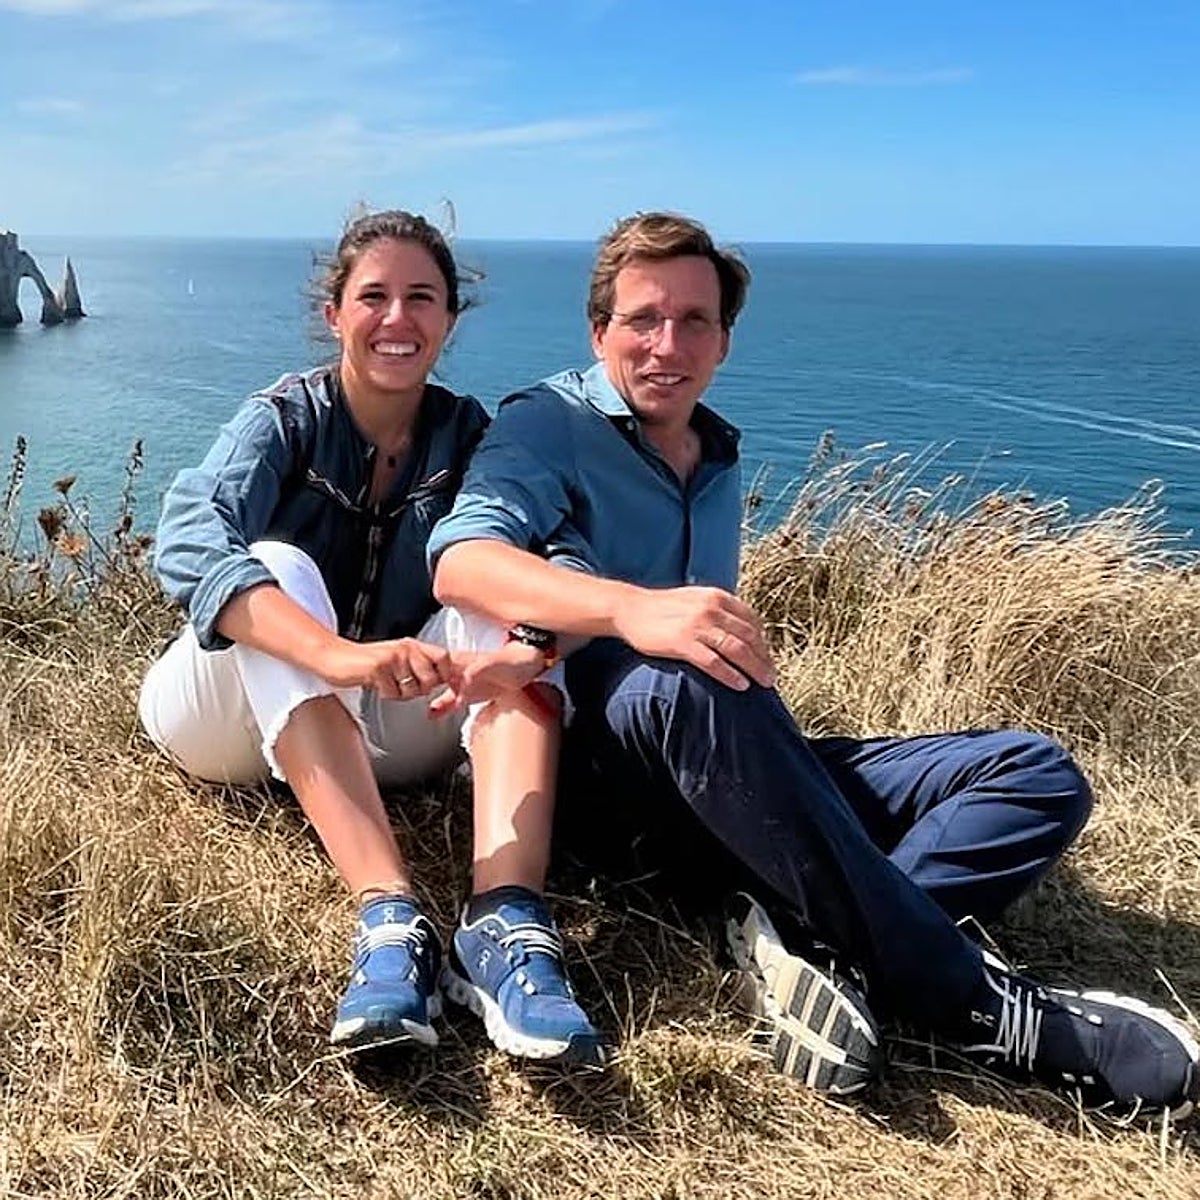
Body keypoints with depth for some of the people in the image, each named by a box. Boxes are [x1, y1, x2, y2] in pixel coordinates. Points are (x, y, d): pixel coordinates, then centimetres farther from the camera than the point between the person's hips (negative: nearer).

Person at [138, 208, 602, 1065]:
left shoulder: (470, 437, -3)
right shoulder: (284, 420, -11)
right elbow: (187, 545, -32)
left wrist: (518, 653, -45)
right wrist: (339, 654, -49)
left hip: (386, 736, 2)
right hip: (235, 720, -2)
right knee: (279, 568, -30)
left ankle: (509, 921, -42)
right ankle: (391, 919, -45)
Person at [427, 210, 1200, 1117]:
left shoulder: (720, 461, 21)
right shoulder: (550, 425, 0)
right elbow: (461, 560, -20)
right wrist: (631, 607, -39)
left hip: (731, 774, 7)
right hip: (600, 748, -6)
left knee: (1038, 775, -5)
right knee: (685, 685, -41)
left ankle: (814, 940, -32)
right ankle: (974, 1006, -31)